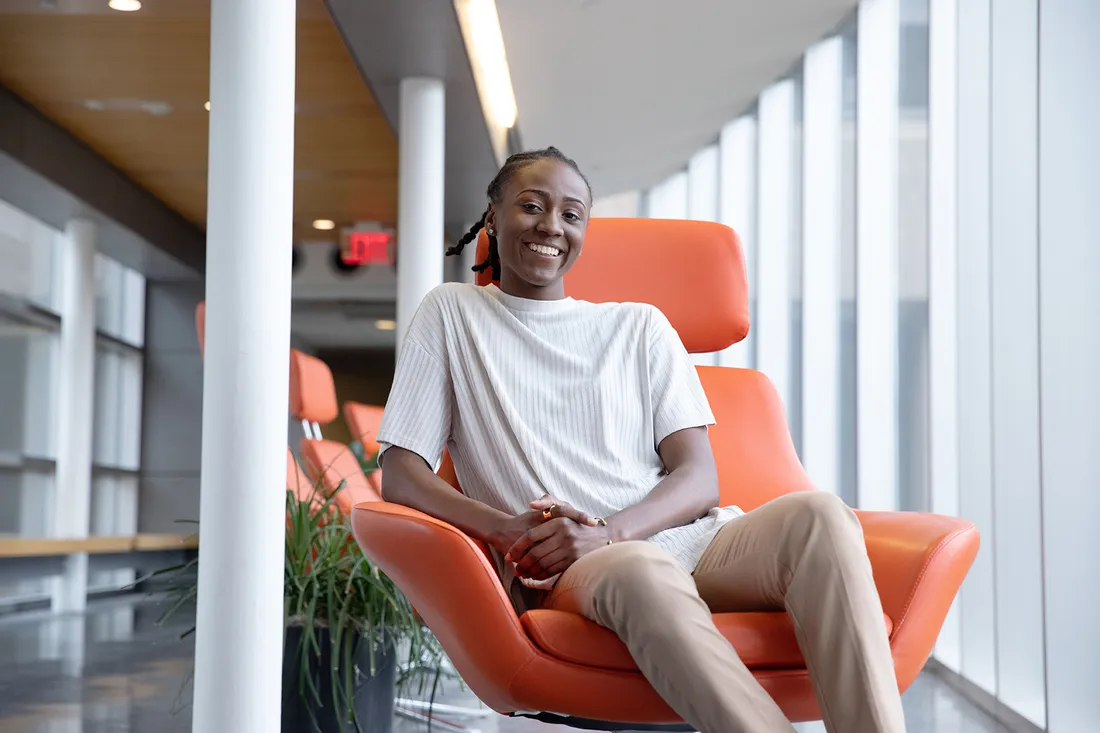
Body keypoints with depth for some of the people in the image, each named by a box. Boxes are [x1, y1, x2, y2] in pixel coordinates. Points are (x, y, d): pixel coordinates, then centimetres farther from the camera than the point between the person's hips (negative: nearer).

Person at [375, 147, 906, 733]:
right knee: (643, 573, -40)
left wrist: (608, 532, -14)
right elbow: (401, 478, 6)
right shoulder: (451, 313, 16)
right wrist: (508, 530, -15)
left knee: (818, 514, -29)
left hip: (688, 540, 3)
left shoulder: (640, 326, 21)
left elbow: (700, 480, 9)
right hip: (565, 571, -3)